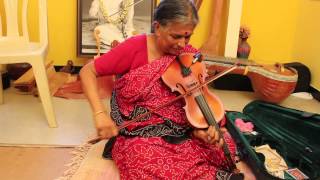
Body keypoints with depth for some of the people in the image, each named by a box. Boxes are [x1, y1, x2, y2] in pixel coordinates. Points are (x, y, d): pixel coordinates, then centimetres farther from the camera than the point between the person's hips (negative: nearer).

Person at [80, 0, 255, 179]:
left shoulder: (190, 55, -3)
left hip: (180, 131, 3)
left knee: (226, 145, -21)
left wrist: (200, 126, -24)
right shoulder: (135, 48, -14)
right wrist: (100, 113, -23)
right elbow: (88, 71, -9)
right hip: (139, 136, -3)